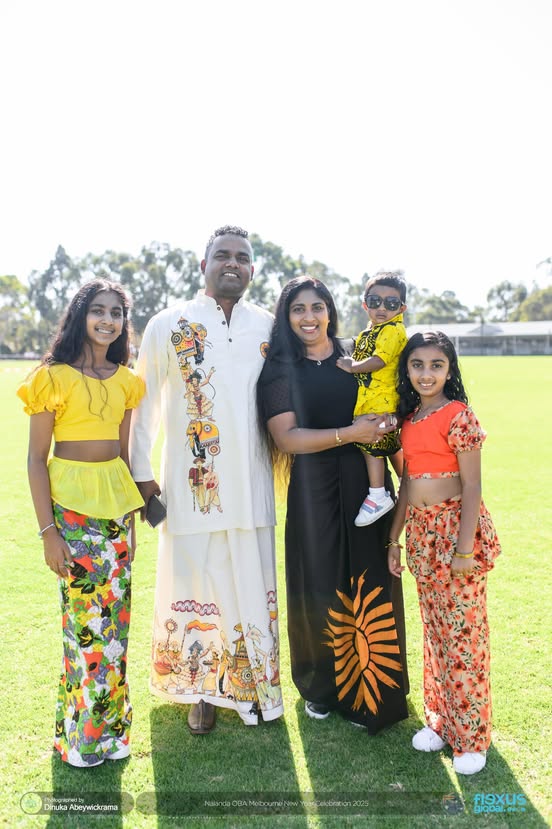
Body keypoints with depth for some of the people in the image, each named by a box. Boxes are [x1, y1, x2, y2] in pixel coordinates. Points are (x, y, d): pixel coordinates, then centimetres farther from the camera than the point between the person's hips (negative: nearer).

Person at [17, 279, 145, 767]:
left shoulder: (126, 380, 8)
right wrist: (47, 530, -11)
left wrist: (130, 516, 15)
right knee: (86, 617, 0)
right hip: (70, 503, -5)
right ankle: (82, 735, 19)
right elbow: (36, 458, -7)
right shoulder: (55, 376, -7)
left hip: (117, 503, 5)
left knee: (116, 616, 10)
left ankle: (111, 727, 27)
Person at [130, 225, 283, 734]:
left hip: (252, 485, 2)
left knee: (253, 587, 10)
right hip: (192, 483, -2)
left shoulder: (271, 328, 6)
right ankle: (203, 691, 27)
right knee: (196, 584, 8)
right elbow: (145, 403, 3)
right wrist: (141, 474, 1)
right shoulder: (169, 325, 0)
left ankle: (254, 686, 29)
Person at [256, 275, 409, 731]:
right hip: (314, 491, -2)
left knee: (371, 583, 6)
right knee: (321, 587, 7)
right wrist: (350, 433, -18)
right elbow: (285, 437, -10)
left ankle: (371, 690, 26)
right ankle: (320, 689, 30)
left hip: (367, 484, 2)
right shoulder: (280, 369, 0)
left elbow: (389, 412, 12)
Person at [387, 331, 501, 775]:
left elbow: (472, 486, -14)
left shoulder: (459, 416, -11)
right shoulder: (409, 418, 10)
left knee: (464, 632, 1)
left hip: (457, 529, -7)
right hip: (422, 533, 7)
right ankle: (441, 720, 30)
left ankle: (472, 736, 17)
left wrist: (464, 548, -18)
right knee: (435, 629, 16)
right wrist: (395, 539, 15)